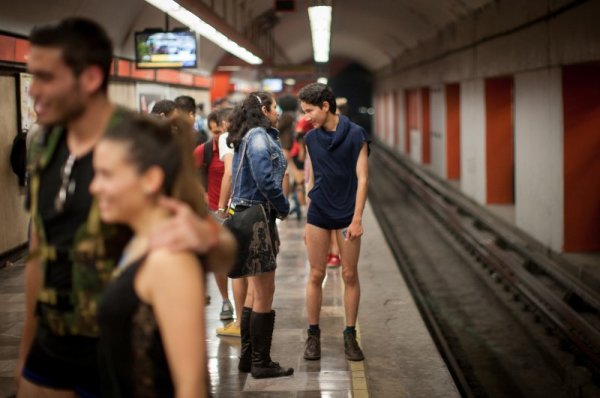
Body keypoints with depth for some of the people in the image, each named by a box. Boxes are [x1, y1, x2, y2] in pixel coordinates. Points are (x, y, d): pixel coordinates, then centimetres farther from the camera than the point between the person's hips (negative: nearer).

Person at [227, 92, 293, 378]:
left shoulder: (252, 136, 16)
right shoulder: (258, 137, -13)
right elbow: (265, 180, -23)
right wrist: (283, 207, -8)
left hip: (249, 213, 10)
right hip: (257, 216, -10)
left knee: (255, 290, 16)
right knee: (264, 292, -4)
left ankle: (248, 357, 23)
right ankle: (261, 363, 3)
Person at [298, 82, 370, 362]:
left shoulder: (355, 134, -7)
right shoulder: (311, 138, 5)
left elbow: (362, 178, -8)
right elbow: (311, 180, 12)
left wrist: (357, 219, -13)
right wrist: (306, 221, 12)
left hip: (346, 214, -3)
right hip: (318, 213, 3)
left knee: (350, 275, 3)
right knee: (316, 275, 4)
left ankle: (350, 336, 12)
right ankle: (313, 335, 12)